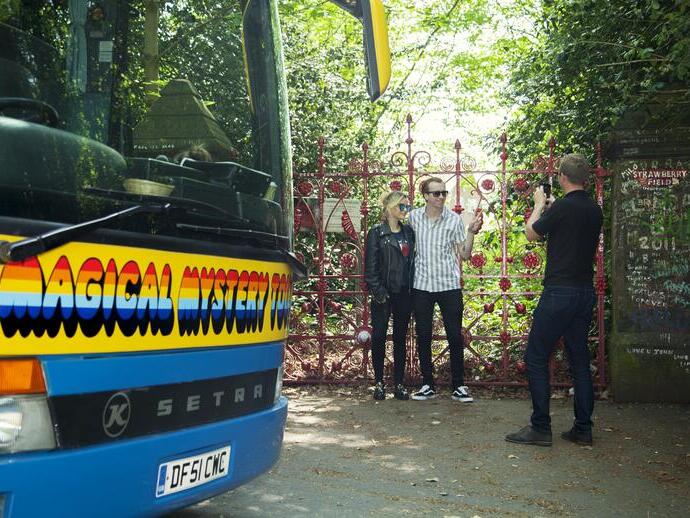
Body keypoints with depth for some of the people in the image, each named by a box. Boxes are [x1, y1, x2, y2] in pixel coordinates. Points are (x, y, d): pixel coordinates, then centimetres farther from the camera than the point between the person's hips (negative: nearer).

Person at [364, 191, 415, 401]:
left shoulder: (409, 232, 11)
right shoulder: (376, 233, -3)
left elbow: (413, 261, 11)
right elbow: (371, 267, -7)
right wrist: (378, 292, -14)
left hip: (404, 294, 4)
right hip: (384, 295, -4)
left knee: (400, 338, 8)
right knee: (379, 337, 2)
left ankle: (399, 383, 14)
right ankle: (379, 383, 12)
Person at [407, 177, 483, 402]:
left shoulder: (454, 219, -2)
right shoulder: (414, 217, 2)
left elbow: (465, 254, -1)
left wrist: (471, 232, -12)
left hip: (449, 284, -1)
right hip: (421, 284, 1)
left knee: (455, 336, 2)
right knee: (423, 336, 6)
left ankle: (459, 386, 13)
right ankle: (427, 385, 18)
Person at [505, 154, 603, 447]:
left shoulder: (562, 207, -14)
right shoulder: (594, 210, 8)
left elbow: (531, 233, 1)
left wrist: (539, 205, 17)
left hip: (559, 292, -8)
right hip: (586, 293, 8)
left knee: (536, 359, 0)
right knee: (580, 361, 13)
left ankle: (540, 429, 1)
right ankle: (583, 429, 16)